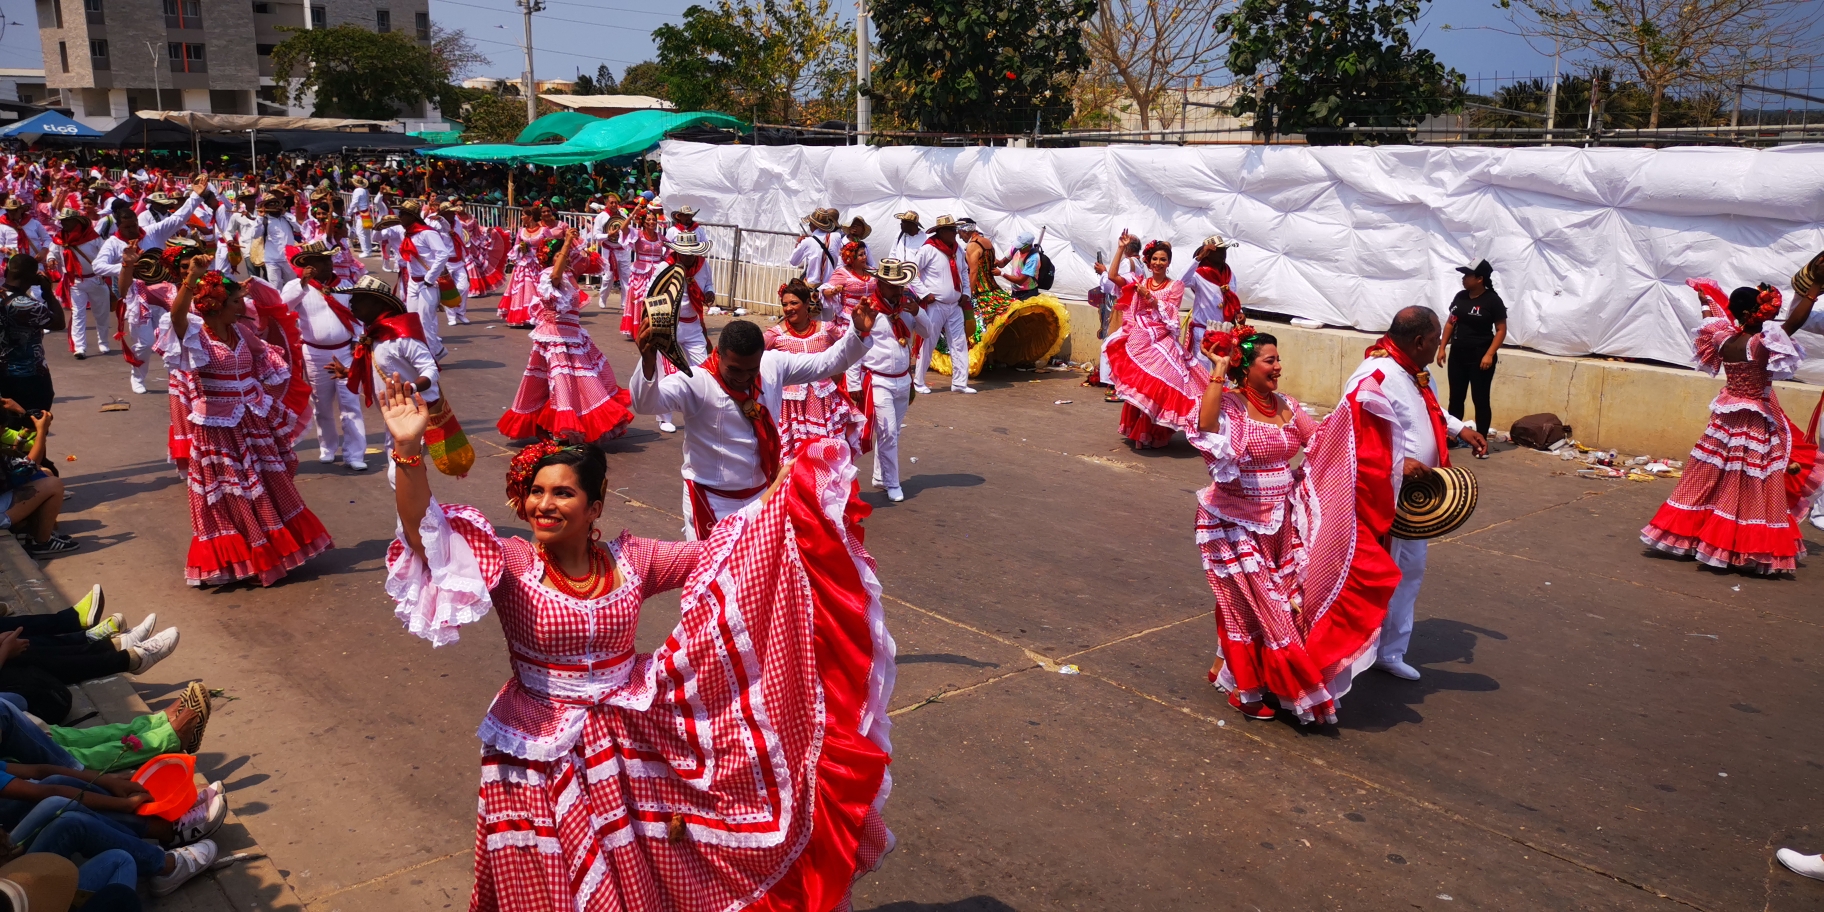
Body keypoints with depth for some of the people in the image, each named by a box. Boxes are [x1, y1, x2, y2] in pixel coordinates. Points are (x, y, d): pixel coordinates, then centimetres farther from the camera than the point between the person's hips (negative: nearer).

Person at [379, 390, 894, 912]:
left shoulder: (631, 560, -5)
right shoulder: (509, 565, -12)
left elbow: (720, 553, -1)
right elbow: (423, 534, -26)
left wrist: (786, 488, -5)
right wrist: (409, 451, -40)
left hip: (626, 745, 2)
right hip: (540, 753, -2)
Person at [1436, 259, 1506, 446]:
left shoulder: (1492, 300, -11)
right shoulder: (1460, 297, 6)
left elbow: (1501, 330, -10)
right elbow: (1450, 323, 14)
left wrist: (1489, 354, -19)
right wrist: (1442, 348, 9)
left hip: (1480, 357, -6)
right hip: (1458, 355, 6)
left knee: (1480, 399, -1)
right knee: (1456, 397, 11)